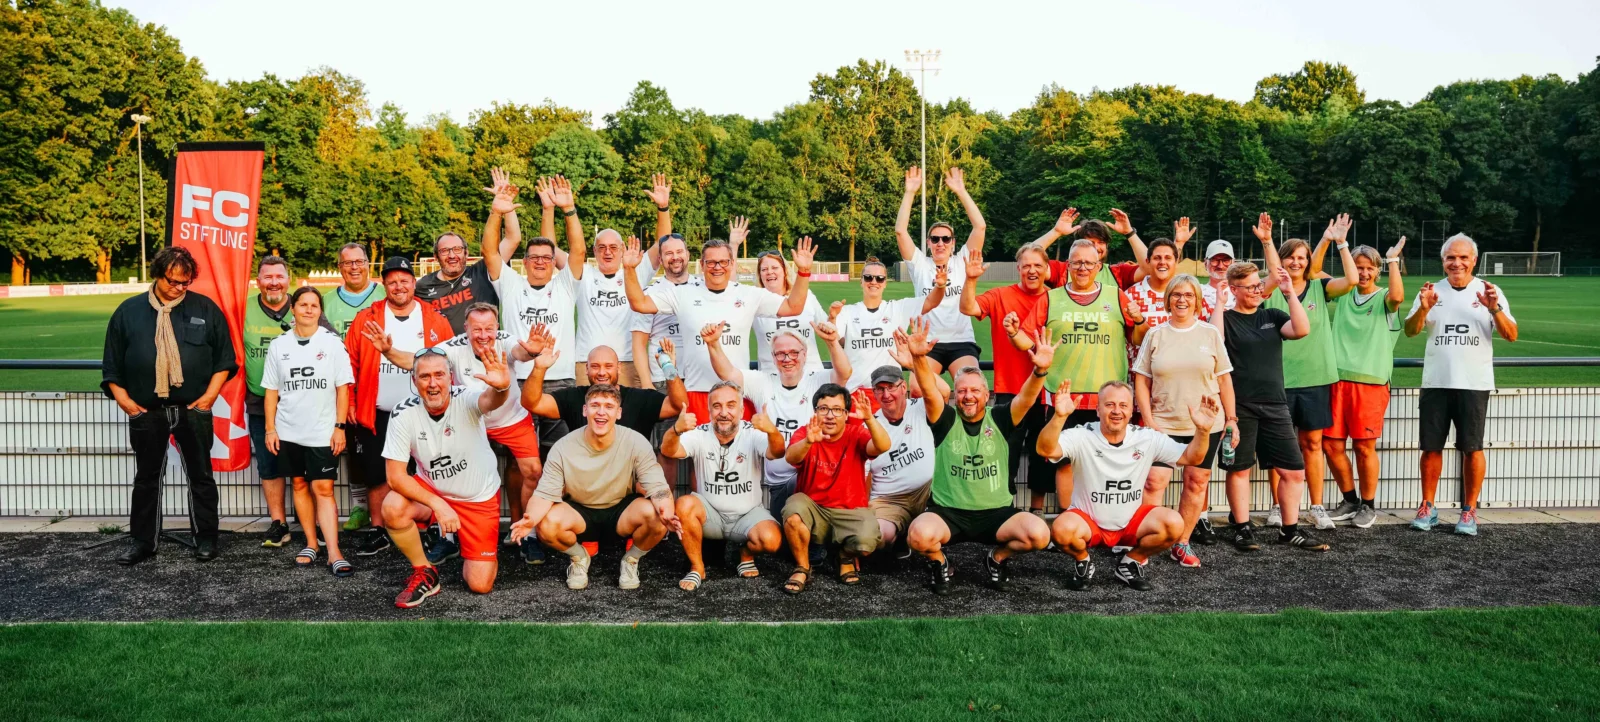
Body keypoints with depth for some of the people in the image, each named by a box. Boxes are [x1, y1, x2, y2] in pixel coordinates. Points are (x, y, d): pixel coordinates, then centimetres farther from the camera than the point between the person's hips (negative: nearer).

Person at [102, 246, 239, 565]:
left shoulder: (205, 309, 2)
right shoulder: (129, 311, 5)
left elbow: (224, 357, 4)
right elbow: (112, 365, 8)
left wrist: (209, 395, -4)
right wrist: (124, 400, -1)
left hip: (193, 409, -1)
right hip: (146, 412, 1)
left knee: (201, 476, 7)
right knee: (146, 478, 11)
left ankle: (206, 539, 18)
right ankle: (143, 542, 21)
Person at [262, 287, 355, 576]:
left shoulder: (332, 342, -1)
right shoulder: (279, 345, 6)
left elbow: (343, 388, -2)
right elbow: (271, 390, 8)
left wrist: (340, 427, -6)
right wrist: (270, 428, 3)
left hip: (323, 432, -3)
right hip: (288, 431, 3)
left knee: (323, 489, -7)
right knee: (299, 484, 10)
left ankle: (334, 554, -10)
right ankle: (311, 544, 20)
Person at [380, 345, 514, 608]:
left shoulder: (466, 399, -24)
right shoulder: (404, 413, -18)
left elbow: (491, 400, -49)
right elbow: (395, 476, -19)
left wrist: (501, 388, -73)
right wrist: (438, 505, -30)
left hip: (480, 498, -1)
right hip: (431, 490, 2)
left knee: (481, 585, -6)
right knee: (392, 507, -31)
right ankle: (425, 572, -5)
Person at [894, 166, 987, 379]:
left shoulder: (962, 262, 8)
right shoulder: (920, 264, 8)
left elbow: (980, 226, -2)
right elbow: (900, 231, -2)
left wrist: (961, 191, -5)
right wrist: (910, 193, -7)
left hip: (962, 343, 0)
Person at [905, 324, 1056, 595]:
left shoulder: (1000, 420, 1)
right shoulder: (946, 420, -1)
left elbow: (1026, 399, -15)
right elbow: (929, 391, -18)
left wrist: (1040, 370, -36)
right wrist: (919, 358, -37)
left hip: (996, 512, 1)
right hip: (948, 512, -1)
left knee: (1039, 534, -25)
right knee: (919, 535, -33)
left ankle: (997, 559, 9)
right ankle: (939, 563, 6)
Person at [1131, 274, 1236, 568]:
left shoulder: (1210, 333, 4)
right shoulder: (1155, 335, 3)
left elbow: (1224, 379, 7)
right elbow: (1141, 381, 3)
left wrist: (1231, 419, 4)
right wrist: (1148, 420, -4)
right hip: (1163, 424, -1)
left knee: (1196, 482, 6)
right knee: (1154, 481, -10)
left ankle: (1182, 544, 16)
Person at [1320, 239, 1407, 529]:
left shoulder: (1384, 299, 1)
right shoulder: (1343, 294, 11)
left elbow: (1397, 296, -23)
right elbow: (1313, 271, 7)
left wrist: (1393, 259, -16)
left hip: (1371, 382, -3)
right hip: (1338, 379, 4)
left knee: (1364, 447, 0)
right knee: (1331, 445, 5)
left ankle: (1368, 505, 18)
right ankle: (1350, 500, 24)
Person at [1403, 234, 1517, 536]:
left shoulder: (1490, 292, 3)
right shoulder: (1432, 292, 7)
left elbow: (1511, 335, -4)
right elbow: (1410, 331, -2)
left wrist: (1494, 309, -21)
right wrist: (1423, 308, -21)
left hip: (1474, 384, -1)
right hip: (1435, 383, 1)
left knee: (1472, 448, 1)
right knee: (1431, 447, 5)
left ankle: (1470, 511, 11)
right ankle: (1428, 508, 15)